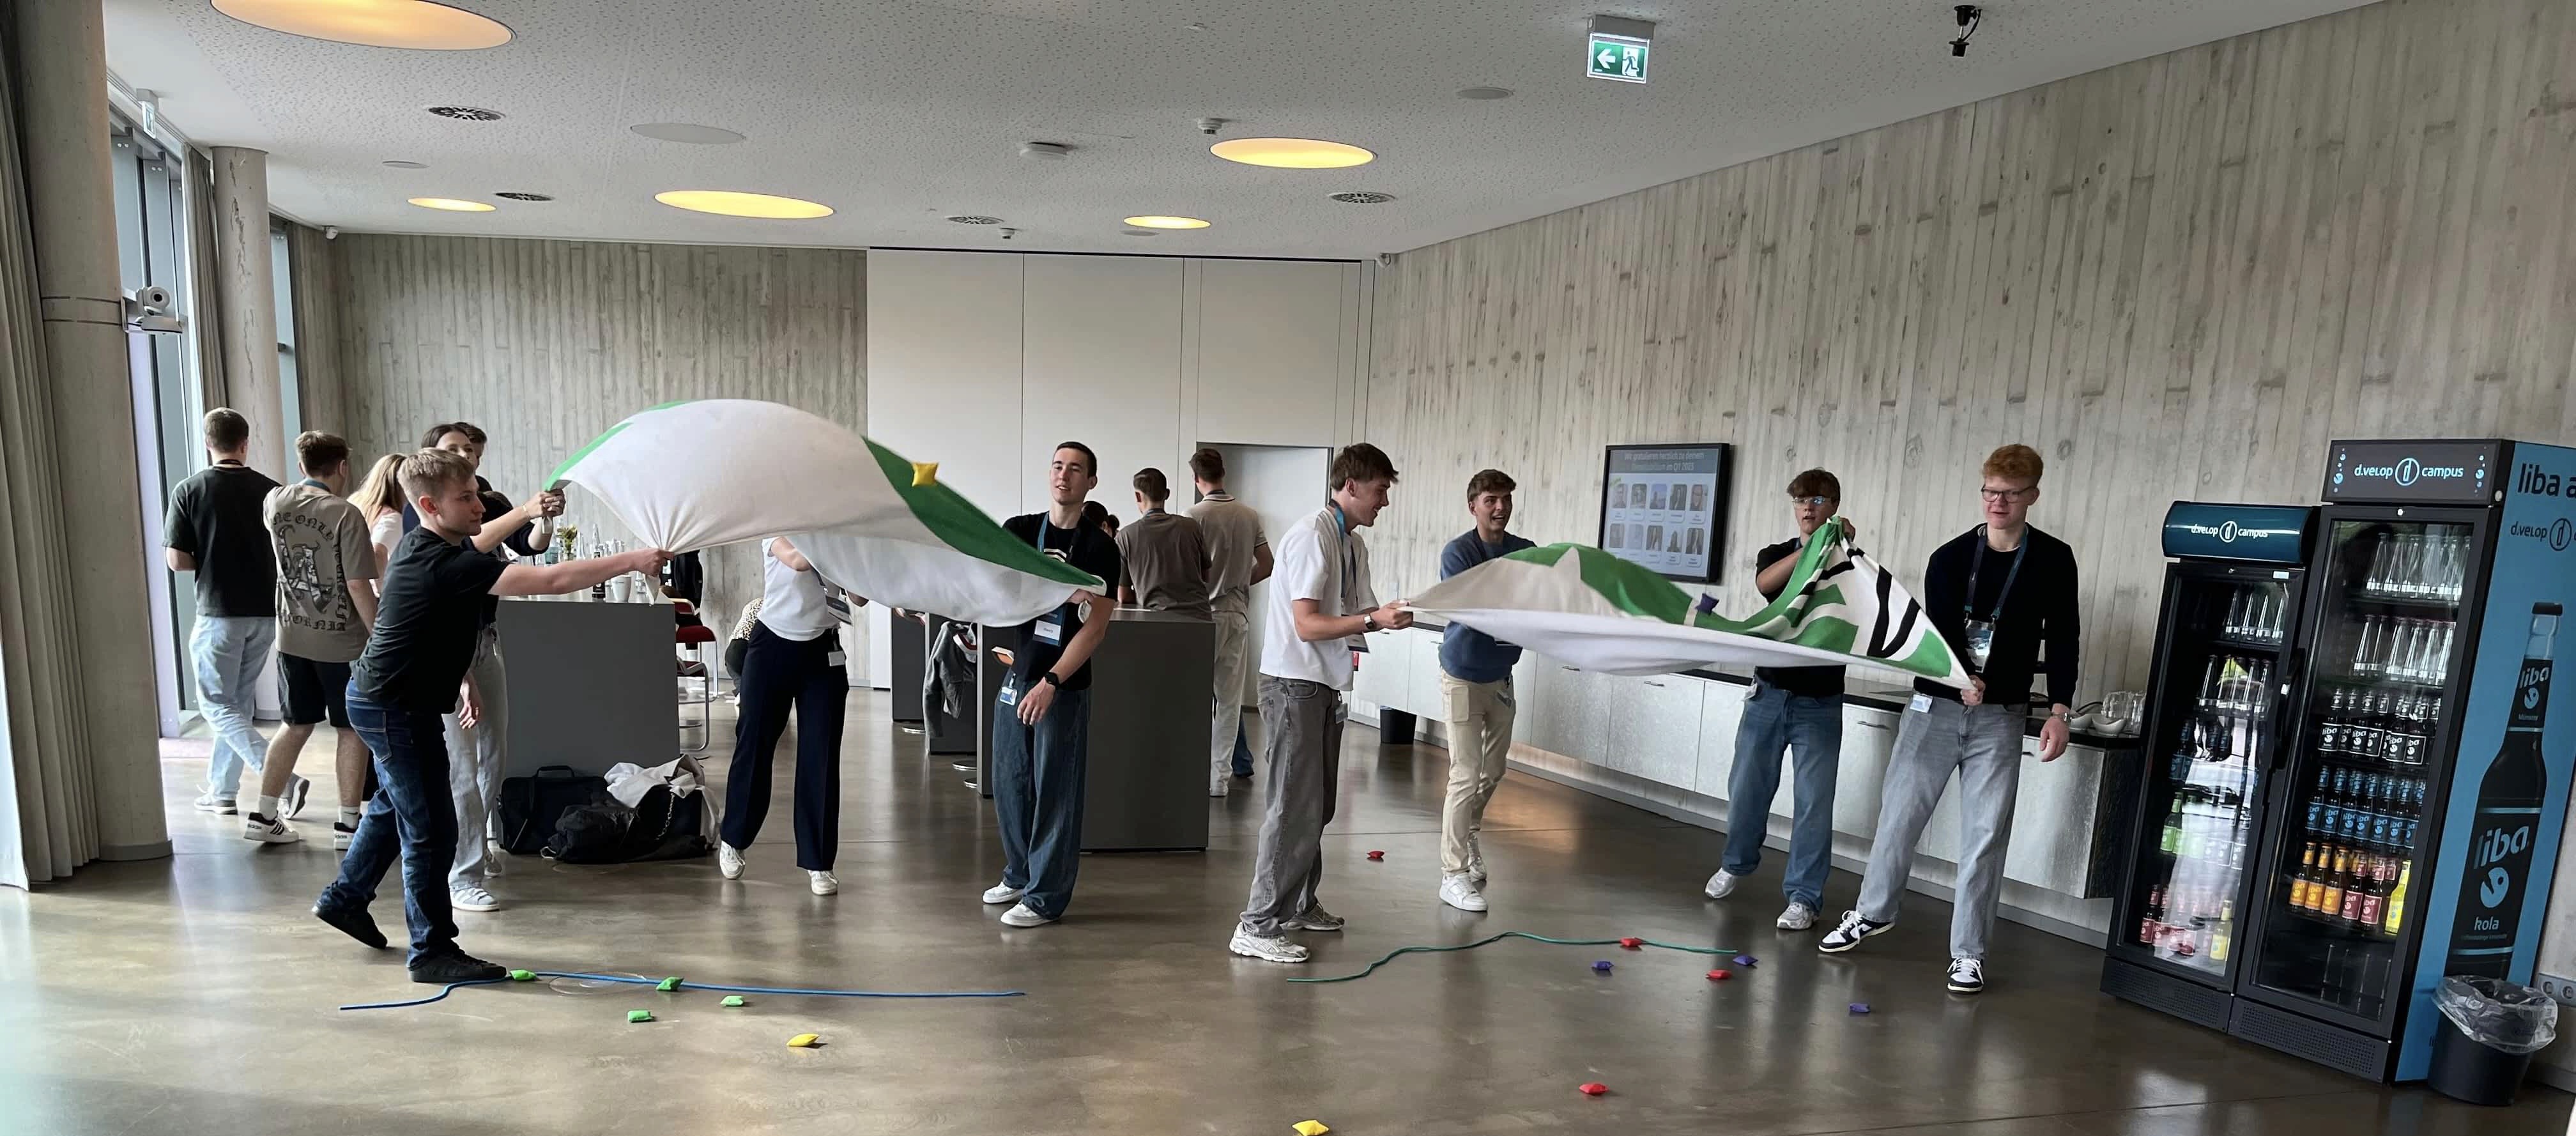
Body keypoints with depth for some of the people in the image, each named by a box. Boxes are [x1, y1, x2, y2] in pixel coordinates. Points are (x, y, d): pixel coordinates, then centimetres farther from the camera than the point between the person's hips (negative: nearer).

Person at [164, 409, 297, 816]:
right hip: (266, 612, 4)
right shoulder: (271, 490, 0)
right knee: (240, 703, 16)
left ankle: (285, 779, -14)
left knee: (218, 706, 3)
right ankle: (222, 792, 23)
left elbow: (177, 560, -7)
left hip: (219, 611, -4)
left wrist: (212, 560, 11)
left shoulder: (190, 490, -7)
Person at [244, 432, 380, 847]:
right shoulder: (345, 514, -17)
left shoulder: (275, 502, 1)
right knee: (352, 729, 6)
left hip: (292, 636, 6)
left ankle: (263, 815, 22)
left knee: (297, 724, 19)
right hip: (341, 640, -6)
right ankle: (348, 823, 11)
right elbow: (359, 586, -18)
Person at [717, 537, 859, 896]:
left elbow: (859, 595, 2)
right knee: (754, 744, 8)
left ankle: (817, 863, 6)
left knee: (821, 756, -1)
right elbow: (797, 561, -27)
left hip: (822, 651, 2)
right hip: (772, 645, -2)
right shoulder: (779, 530, -5)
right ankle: (734, 840, 31)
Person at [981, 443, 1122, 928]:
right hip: (1016, 676, 4)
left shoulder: (1099, 546, -7)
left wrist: (1052, 682, -20)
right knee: (1010, 783, 12)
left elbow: (1096, 627, -12)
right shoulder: (1019, 530, 5)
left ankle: (1045, 897, 11)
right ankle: (1019, 874, 31)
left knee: (1055, 791, 0)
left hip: (1065, 685, -4)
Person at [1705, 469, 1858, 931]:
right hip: (1769, 692, 2)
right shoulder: (1774, 555, 7)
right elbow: (1765, 582, -16)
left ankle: (1803, 897, 7)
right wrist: (1813, 547, -27)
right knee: (1747, 787, 9)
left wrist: (1847, 547, -26)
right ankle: (1737, 863, 32)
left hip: (1819, 701, -2)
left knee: (1814, 800, -3)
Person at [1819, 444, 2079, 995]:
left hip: (2001, 717, 0)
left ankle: (1968, 951, 12)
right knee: (1900, 812, 6)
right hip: (1935, 705, 0)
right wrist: (1961, 681, -31)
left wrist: (2058, 712, -5)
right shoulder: (1950, 558, -2)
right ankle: (1873, 912, 26)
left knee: (1985, 834, 1)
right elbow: (1938, 631, -12)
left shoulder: (2054, 561, 1)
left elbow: (2062, 638, 3)